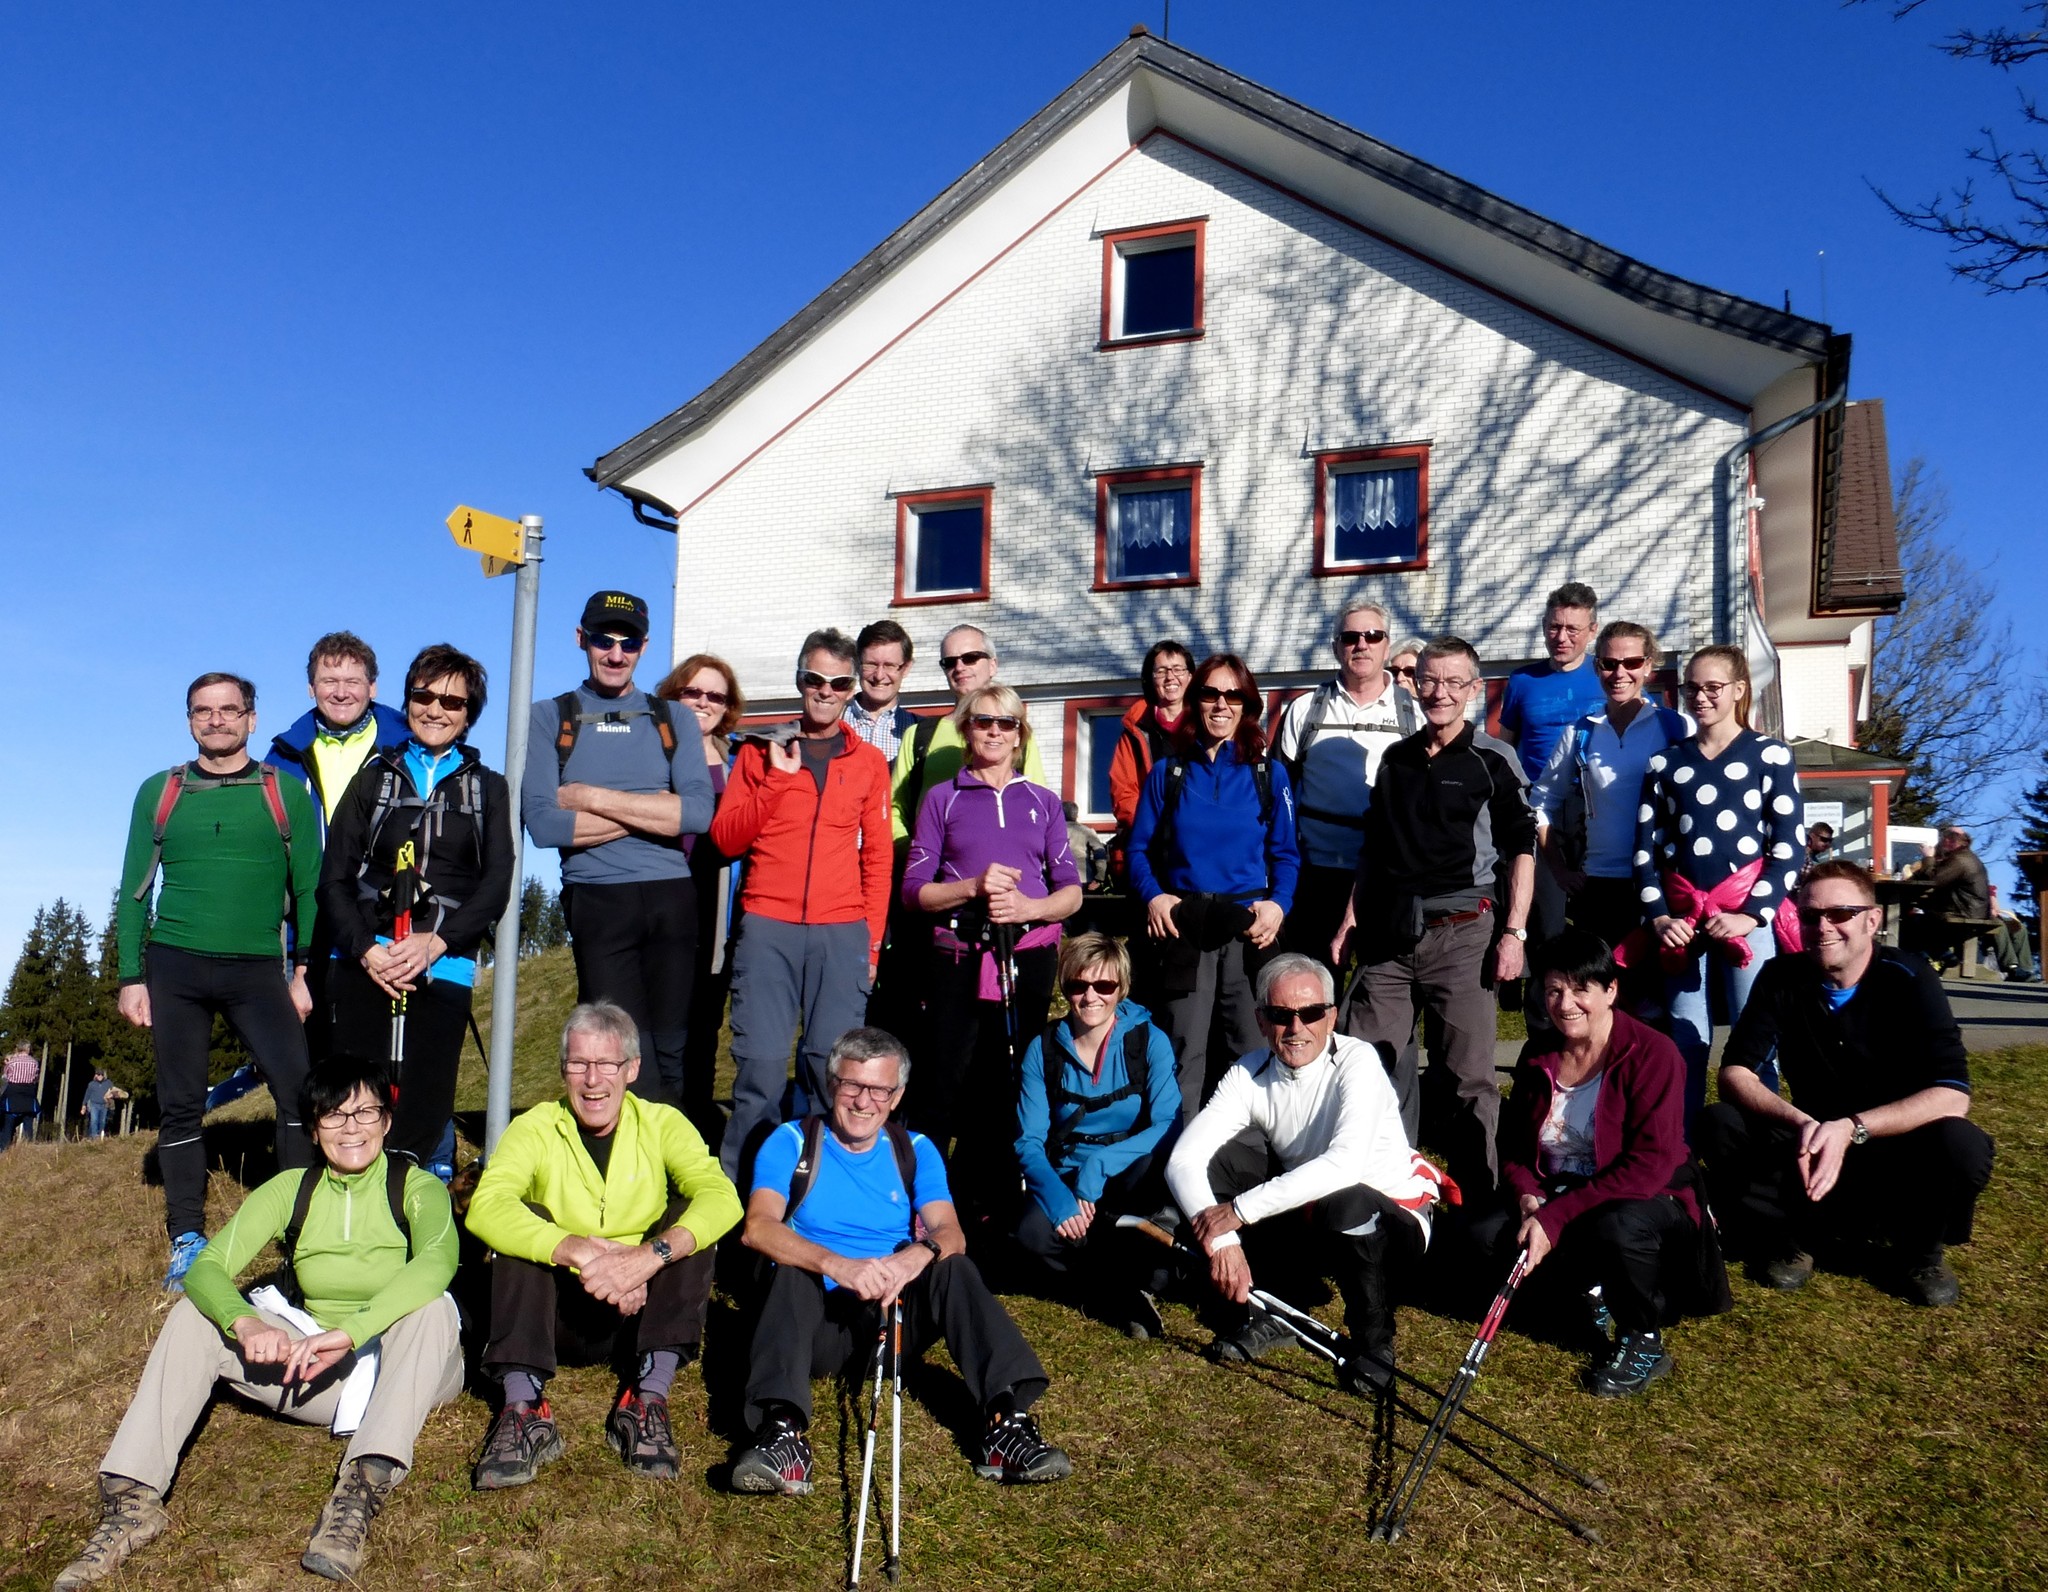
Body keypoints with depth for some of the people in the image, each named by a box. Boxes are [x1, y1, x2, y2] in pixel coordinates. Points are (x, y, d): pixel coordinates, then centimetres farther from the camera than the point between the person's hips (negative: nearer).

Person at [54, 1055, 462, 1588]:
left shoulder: (416, 1188, -12)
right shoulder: (292, 1190, -1)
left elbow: (439, 1260, -34)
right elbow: (206, 1268, -14)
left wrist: (349, 1331, -47)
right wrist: (245, 1322, -36)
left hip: (404, 1372, -4)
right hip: (321, 1374, 4)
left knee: (433, 1306, -35)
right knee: (196, 1313, -10)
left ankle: (361, 1490, -45)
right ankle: (134, 1497, -20)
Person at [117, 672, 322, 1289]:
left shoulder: (286, 793, 4)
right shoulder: (159, 792, 8)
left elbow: (308, 889, 4)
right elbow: (134, 890, 10)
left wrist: (305, 971, -2)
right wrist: (131, 976, 5)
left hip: (257, 970, -1)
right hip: (175, 966, 2)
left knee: (300, 1093, -14)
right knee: (180, 1106, 5)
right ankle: (188, 1240, 15)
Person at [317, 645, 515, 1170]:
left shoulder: (489, 788, 14)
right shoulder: (374, 778, 17)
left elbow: (497, 883, 4)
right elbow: (334, 877, 9)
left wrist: (435, 942, -12)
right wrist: (365, 948, -8)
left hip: (444, 969, -1)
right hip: (363, 964, 1)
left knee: (424, 1107, -6)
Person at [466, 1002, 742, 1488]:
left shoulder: (662, 1124, -2)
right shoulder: (534, 1128, -5)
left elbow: (722, 1198, -21)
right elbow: (486, 1207, -26)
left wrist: (651, 1254, -39)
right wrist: (579, 1252, -41)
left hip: (642, 1315, 1)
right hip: (555, 1316, 0)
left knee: (688, 1221, -22)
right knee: (524, 1219, -23)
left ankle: (648, 1401, -27)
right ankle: (524, 1409, -31)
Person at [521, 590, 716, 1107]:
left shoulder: (671, 720, 12)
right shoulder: (550, 718, 7)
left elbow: (699, 812, -4)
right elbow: (543, 823, -7)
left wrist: (593, 798, -8)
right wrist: (652, 812, -5)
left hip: (672, 896, 2)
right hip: (598, 899, -2)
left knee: (670, 1051, 7)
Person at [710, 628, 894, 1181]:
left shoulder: (869, 761, 13)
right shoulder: (761, 752, 11)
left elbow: (878, 858, 12)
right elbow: (726, 839, 4)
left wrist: (872, 940, 4)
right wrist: (776, 778, -6)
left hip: (842, 933, 0)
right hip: (768, 928, 0)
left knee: (832, 1066, -5)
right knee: (761, 1062, -5)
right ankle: (741, 1189, 5)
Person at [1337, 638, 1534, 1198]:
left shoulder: (1493, 759, 1)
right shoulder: (1396, 757, 15)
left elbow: (1522, 847, -3)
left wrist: (1514, 931, -10)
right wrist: (1353, 913, 14)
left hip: (1461, 930, -4)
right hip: (1390, 931, 4)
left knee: (1469, 1072, 0)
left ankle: (1480, 1197, 12)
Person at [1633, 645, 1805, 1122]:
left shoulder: (1770, 755, 4)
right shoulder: (1664, 763, 12)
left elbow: (1789, 845, -1)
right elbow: (1645, 848, 10)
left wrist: (1752, 915, -11)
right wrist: (1658, 916, -3)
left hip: (1750, 913, -2)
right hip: (1681, 918, 3)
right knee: (1685, 1043, 3)